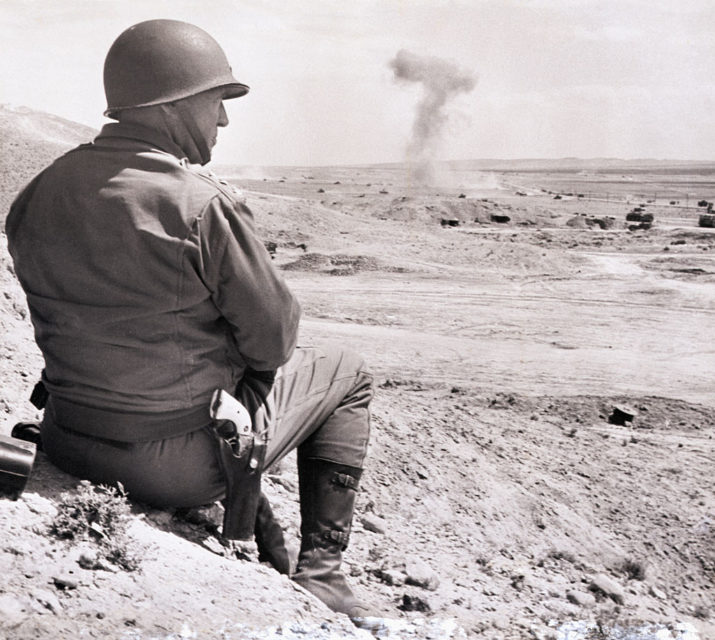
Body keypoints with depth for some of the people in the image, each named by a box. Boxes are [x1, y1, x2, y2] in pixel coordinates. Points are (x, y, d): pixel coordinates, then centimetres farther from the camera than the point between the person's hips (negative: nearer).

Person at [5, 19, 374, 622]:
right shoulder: (203, 204, -22)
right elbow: (273, 338, -14)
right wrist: (255, 354, 10)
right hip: (183, 460, -7)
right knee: (347, 374, 16)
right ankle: (320, 573, 18)